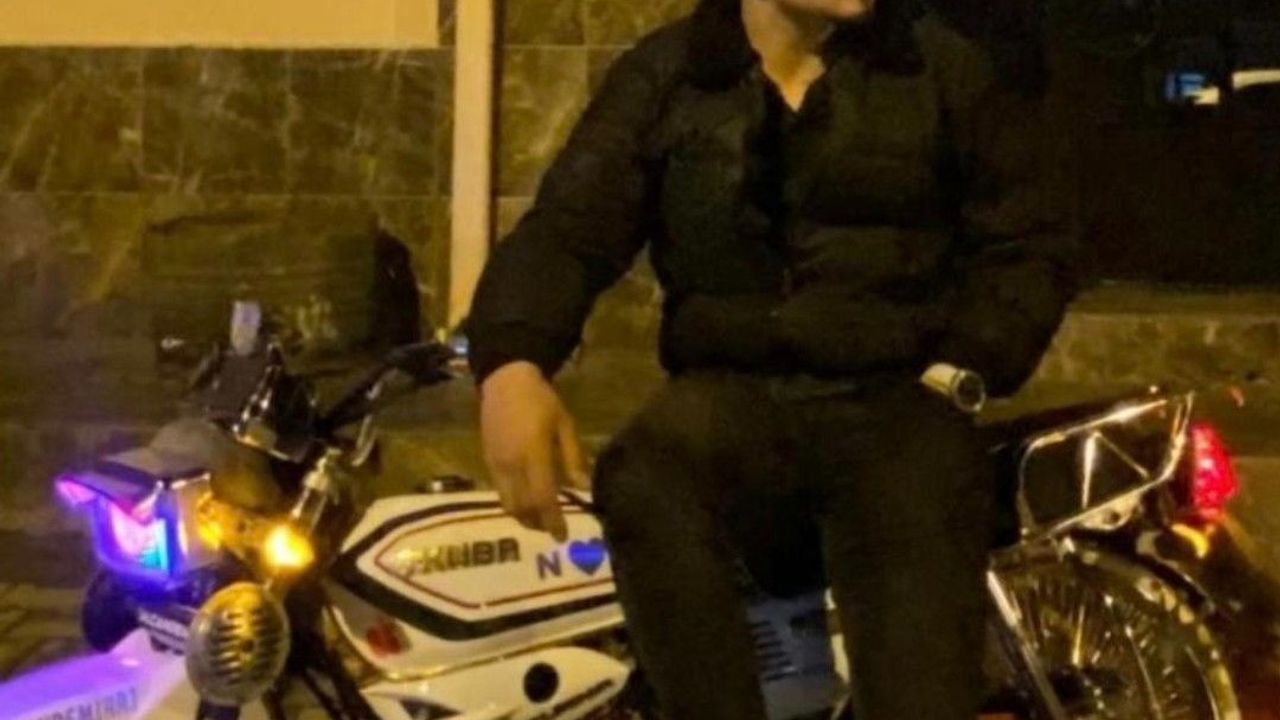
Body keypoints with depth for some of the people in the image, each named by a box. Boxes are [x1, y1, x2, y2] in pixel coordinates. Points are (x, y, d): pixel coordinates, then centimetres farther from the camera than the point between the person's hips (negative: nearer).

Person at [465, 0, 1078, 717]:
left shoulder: (948, 65, 9)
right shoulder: (663, 76, 10)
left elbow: (1031, 242, 13)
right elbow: (569, 229, 0)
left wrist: (962, 374, -6)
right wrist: (512, 364, -22)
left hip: (895, 402, 0)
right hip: (733, 395, 1)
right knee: (646, 478, -36)